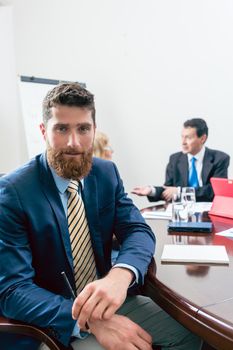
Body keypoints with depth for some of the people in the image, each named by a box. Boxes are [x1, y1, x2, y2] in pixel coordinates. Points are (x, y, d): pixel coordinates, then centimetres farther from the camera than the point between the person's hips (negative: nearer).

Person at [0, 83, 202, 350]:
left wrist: (120, 275, -32)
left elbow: (138, 230, -8)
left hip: (109, 299, 5)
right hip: (55, 320, -5)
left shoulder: (106, 172, -2)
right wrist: (91, 322, -36)